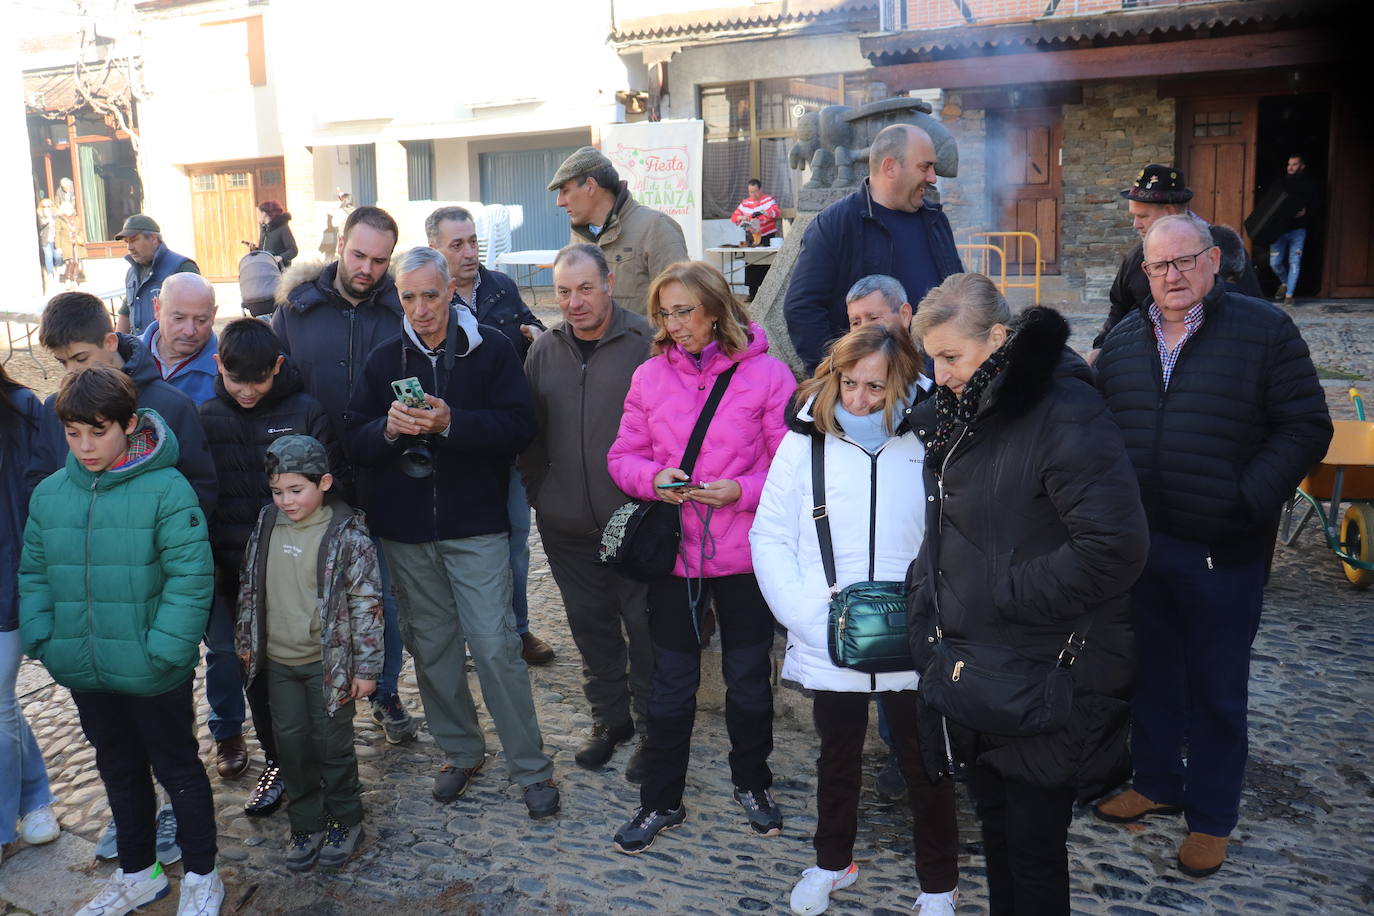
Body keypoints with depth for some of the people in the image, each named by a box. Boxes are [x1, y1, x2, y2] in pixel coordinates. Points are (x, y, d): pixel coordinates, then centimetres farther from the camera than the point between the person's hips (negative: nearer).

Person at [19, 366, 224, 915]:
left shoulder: (166, 490, -17)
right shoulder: (48, 495, 1)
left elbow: (191, 578, -18)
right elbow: (33, 575, 10)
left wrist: (162, 650, -21)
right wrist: (42, 639, 0)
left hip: (153, 677, -5)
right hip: (86, 674, 5)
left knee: (178, 770, 11)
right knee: (119, 771, 21)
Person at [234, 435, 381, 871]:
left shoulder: (347, 533, -15)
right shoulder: (267, 523, 0)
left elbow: (366, 602, -13)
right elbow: (249, 585, 12)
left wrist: (366, 667, -12)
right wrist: (246, 640, 14)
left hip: (328, 661, -5)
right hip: (278, 660, 5)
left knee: (332, 743, 7)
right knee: (290, 743, 13)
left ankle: (344, 819, 27)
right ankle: (307, 822, 29)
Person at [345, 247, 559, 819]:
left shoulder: (489, 349, -3)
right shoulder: (384, 359, 7)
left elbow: (519, 427, -12)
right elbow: (355, 444, 4)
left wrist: (451, 423, -25)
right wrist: (387, 428, -18)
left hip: (476, 526, -4)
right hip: (405, 530, 4)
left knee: (495, 645, -6)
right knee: (431, 646, 13)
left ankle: (531, 767, 8)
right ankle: (460, 751, 32)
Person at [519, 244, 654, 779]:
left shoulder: (645, 343, -9)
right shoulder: (545, 350, 7)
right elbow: (528, 431, 14)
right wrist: (537, 493, 7)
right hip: (566, 524, 5)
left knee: (644, 625, 6)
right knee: (590, 623, 16)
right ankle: (610, 719, 34)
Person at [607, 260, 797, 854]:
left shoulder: (766, 374, -8)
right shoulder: (650, 376, 1)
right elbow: (623, 456, 6)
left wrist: (743, 490, -22)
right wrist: (652, 478, -14)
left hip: (744, 553, -1)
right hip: (674, 552, 2)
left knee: (749, 676, 15)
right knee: (671, 682, 13)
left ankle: (751, 784, 39)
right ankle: (660, 801, 30)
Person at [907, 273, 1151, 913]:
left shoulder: (1065, 415, -19)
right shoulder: (958, 412, 8)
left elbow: (1115, 548, -26)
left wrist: (1003, 594, -20)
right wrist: (927, 605, 9)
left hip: (1044, 685, -8)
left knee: (1033, 845, 7)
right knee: (995, 827, 22)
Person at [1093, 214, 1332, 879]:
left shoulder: (1264, 330, -7)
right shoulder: (1124, 339, 8)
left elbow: (1305, 428, -8)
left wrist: (1246, 502, -17)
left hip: (1221, 553, -4)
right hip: (1138, 544, 4)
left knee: (1216, 689, 9)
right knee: (1150, 673, 18)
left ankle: (1211, 817, 26)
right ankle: (1157, 783, 37)